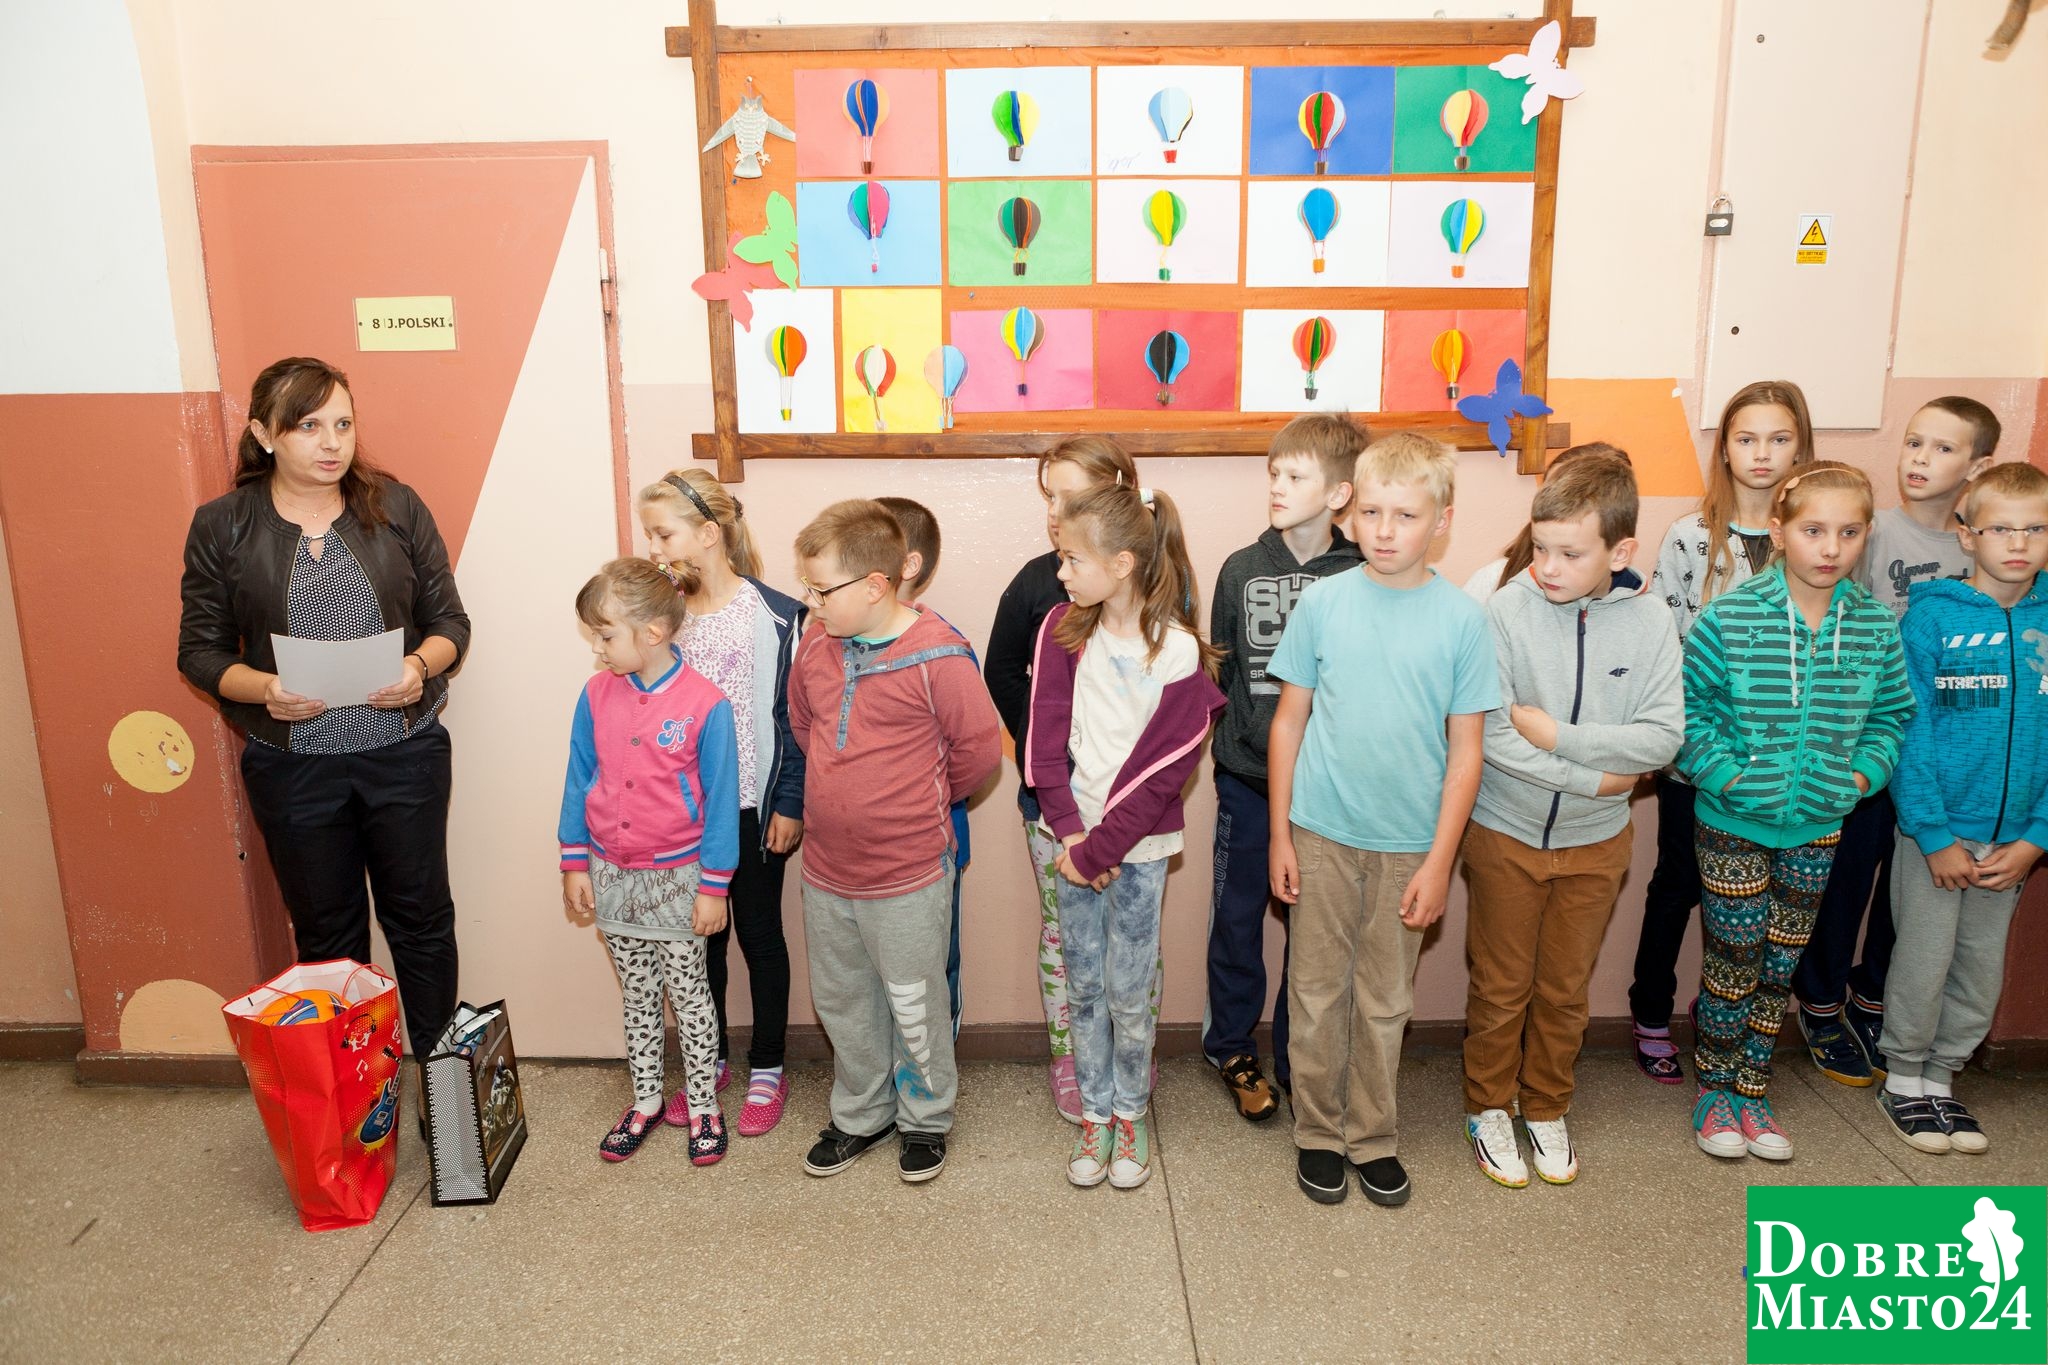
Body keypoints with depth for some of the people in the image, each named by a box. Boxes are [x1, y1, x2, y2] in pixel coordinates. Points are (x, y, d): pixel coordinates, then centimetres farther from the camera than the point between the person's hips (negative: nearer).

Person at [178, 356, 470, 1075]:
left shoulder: (395, 505, -1)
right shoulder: (221, 526, -1)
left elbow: (450, 619, 2)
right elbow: (200, 650, 1)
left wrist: (419, 666, -19)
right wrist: (264, 688, -19)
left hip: (405, 754, 0)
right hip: (293, 767, 0)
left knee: (421, 921, 10)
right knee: (327, 936, 14)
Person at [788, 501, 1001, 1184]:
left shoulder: (937, 655, -20)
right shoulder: (815, 648, -2)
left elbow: (980, 748, -12)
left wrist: (924, 797, 3)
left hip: (908, 875, -6)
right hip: (825, 870, 6)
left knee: (913, 1005, 12)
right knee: (841, 1001, 21)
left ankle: (925, 1117, 36)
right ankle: (860, 1113, 42)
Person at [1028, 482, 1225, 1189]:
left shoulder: (1178, 652, -13)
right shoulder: (1063, 629, -1)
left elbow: (1163, 768, -14)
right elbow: (1047, 735, -4)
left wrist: (1102, 847, -15)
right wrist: (1069, 832, -12)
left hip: (1138, 845, -3)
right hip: (1075, 839, 3)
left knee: (1129, 993, 5)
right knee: (1084, 987, 12)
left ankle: (1131, 1114, 26)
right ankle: (1094, 1113, 27)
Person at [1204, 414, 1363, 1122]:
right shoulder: (1242, 570, -3)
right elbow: (1219, 673, 5)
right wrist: (1246, 737, -2)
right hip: (1250, 778, 1)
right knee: (1236, 916, 12)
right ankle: (1230, 1046, 33)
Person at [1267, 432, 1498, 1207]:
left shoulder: (1461, 619, -5)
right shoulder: (1322, 603, -4)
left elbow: (1465, 750, -3)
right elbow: (1289, 720, 1)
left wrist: (1440, 861, -6)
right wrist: (1279, 835, 0)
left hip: (1408, 843, 0)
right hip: (1322, 834, 0)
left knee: (1385, 1003, 14)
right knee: (1317, 994, 11)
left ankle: (1374, 1138, 31)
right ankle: (1318, 1135, 28)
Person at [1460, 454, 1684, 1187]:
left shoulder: (1648, 618, -10)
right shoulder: (1506, 611, -18)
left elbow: (1663, 737, -14)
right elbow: (1489, 734, -23)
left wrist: (1558, 734, -22)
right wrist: (1594, 776, -18)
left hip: (1596, 840, 2)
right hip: (1506, 833, -2)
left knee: (1565, 989, 18)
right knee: (1500, 987, 13)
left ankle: (1547, 1109, 38)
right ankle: (1490, 1107, 34)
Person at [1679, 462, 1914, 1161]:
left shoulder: (1878, 625, -3)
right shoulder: (1728, 618, -13)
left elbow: (1893, 714, 8)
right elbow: (1688, 708, -9)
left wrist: (1864, 772, -7)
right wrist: (1725, 773, -17)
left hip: (1819, 826, 3)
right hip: (1733, 823, -3)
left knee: (1781, 965, 15)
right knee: (1732, 964, 5)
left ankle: (1752, 1091, 31)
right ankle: (1714, 1092, 25)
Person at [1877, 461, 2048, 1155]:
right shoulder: (1932, 615, -9)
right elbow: (1909, 732, -10)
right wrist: (1935, 836, -13)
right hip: (1936, 829, -3)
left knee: (1983, 968, 13)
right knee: (1924, 961, 4)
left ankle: (1941, 1077, 31)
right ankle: (1904, 1078, 24)